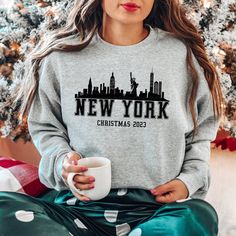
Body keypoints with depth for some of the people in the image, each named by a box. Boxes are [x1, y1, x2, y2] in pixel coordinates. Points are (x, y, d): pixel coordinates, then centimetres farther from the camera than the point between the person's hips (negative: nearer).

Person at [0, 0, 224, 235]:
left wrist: (190, 180, -1)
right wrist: (61, 159, -5)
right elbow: (44, 127, 16)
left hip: (157, 206, 0)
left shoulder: (183, 54, 5)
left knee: (199, 215, -34)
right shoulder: (61, 55, 5)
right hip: (82, 205, 2)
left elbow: (201, 130, 15)